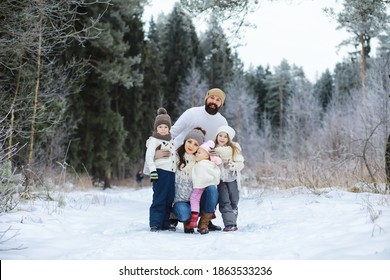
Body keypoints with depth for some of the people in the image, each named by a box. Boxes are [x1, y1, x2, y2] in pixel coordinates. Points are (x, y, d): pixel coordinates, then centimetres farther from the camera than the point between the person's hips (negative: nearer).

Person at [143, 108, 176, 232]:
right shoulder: (154, 140, -1)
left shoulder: (171, 141, 20)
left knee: (169, 199, 7)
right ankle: (155, 224, -5)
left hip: (171, 173, 7)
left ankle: (166, 223, 14)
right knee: (159, 199, -9)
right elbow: (148, 157, -10)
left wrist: (176, 172, 25)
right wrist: (153, 171, -20)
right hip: (160, 172, -7)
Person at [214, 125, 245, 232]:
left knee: (234, 202, 6)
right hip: (219, 179, -1)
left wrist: (231, 165, -17)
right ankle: (229, 224, -11)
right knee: (224, 202, -9)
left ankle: (233, 223, 15)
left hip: (232, 179, 1)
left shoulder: (235, 148, 1)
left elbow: (241, 164, -2)